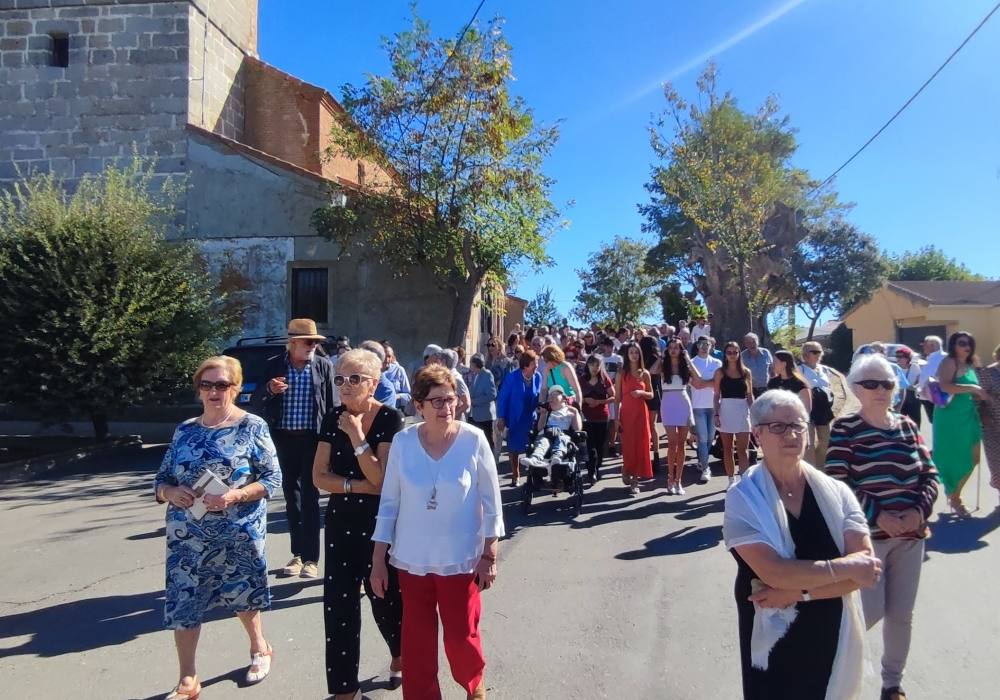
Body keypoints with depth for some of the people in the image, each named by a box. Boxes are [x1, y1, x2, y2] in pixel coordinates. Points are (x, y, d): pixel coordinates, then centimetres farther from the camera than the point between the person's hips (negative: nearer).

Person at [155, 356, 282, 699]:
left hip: (239, 532, -3)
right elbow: (160, 480, 9)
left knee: (243, 593, 14)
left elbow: (272, 478, -10)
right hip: (188, 537, 3)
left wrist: (234, 495, -24)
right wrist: (170, 492, -14)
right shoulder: (185, 430, 4)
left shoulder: (252, 427, -7)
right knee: (183, 602, 4)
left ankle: (260, 647, 41)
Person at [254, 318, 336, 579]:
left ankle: (310, 558, 7)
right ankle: (297, 554, 25)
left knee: (309, 498, 0)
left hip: (313, 439, -2)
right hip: (283, 439, 3)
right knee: (291, 497, 12)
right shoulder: (274, 366, 1)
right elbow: (256, 401, 4)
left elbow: (333, 405, 0)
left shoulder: (324, 366, -2)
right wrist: (269, 390, -18)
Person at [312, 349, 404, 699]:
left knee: (386, 598, 11)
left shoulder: (390, 418, -14)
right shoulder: (332, 419, -1)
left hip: (380, 523, -3)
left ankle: (400, 655, 42)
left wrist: (357, 437, -25)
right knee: (338, 604, 3)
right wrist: (356, 486, -17)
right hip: (341, 522, 3)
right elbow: (319, 477, -2)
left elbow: (381, 479, -19)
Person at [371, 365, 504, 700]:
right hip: (412, 559, 2)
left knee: (462, 635, 10)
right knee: (416, 638, 12)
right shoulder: (402, 442, -8)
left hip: (460, 558, -1)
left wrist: (489, 555, -3)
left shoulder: (474, 440, -12)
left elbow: (491, 501, -5)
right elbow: (389, 502, 0)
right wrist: (378, 559, 2)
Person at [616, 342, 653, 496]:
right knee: (628, 445, 0)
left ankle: (635, 479, 8)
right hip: (626, 413, -1)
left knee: (640, 445, 1)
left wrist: (641, 392, -12)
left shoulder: (645, 373, 5)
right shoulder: (621, 373, 1)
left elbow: (651, 395, 9)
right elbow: (617, 397, 0)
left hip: (641, 413, 1)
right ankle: (627, 472, 22)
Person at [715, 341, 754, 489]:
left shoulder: (746, 372, 6)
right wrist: (716, 414, -5)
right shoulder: (720, 372, 3)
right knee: (727, 449, 6)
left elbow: (750, 395, 8)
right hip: (726, 410, 0)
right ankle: (731, 480, 16)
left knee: (743, 450, -4)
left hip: (742, 411, 0)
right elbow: (716, 395, 2)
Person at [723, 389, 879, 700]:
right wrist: (846, 567, -17)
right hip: (774, 646, -3)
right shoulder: (742, 498, -14)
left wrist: (799, 592, -20)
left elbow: (866, 567, -12)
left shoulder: (836, 491, -4)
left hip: (834, 641, 3)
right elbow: (775, 573, -24)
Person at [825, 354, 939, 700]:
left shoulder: (907, 426, 6)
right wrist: (878, 516, -19)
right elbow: (837, 484, -13)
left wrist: (920, 511, -10)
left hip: (911, 536, 5)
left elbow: (930, 475, 7)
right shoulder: (845, 428, -9)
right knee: (870, 612, -5)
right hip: (867, 536, -5)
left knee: (902, 614, 12)